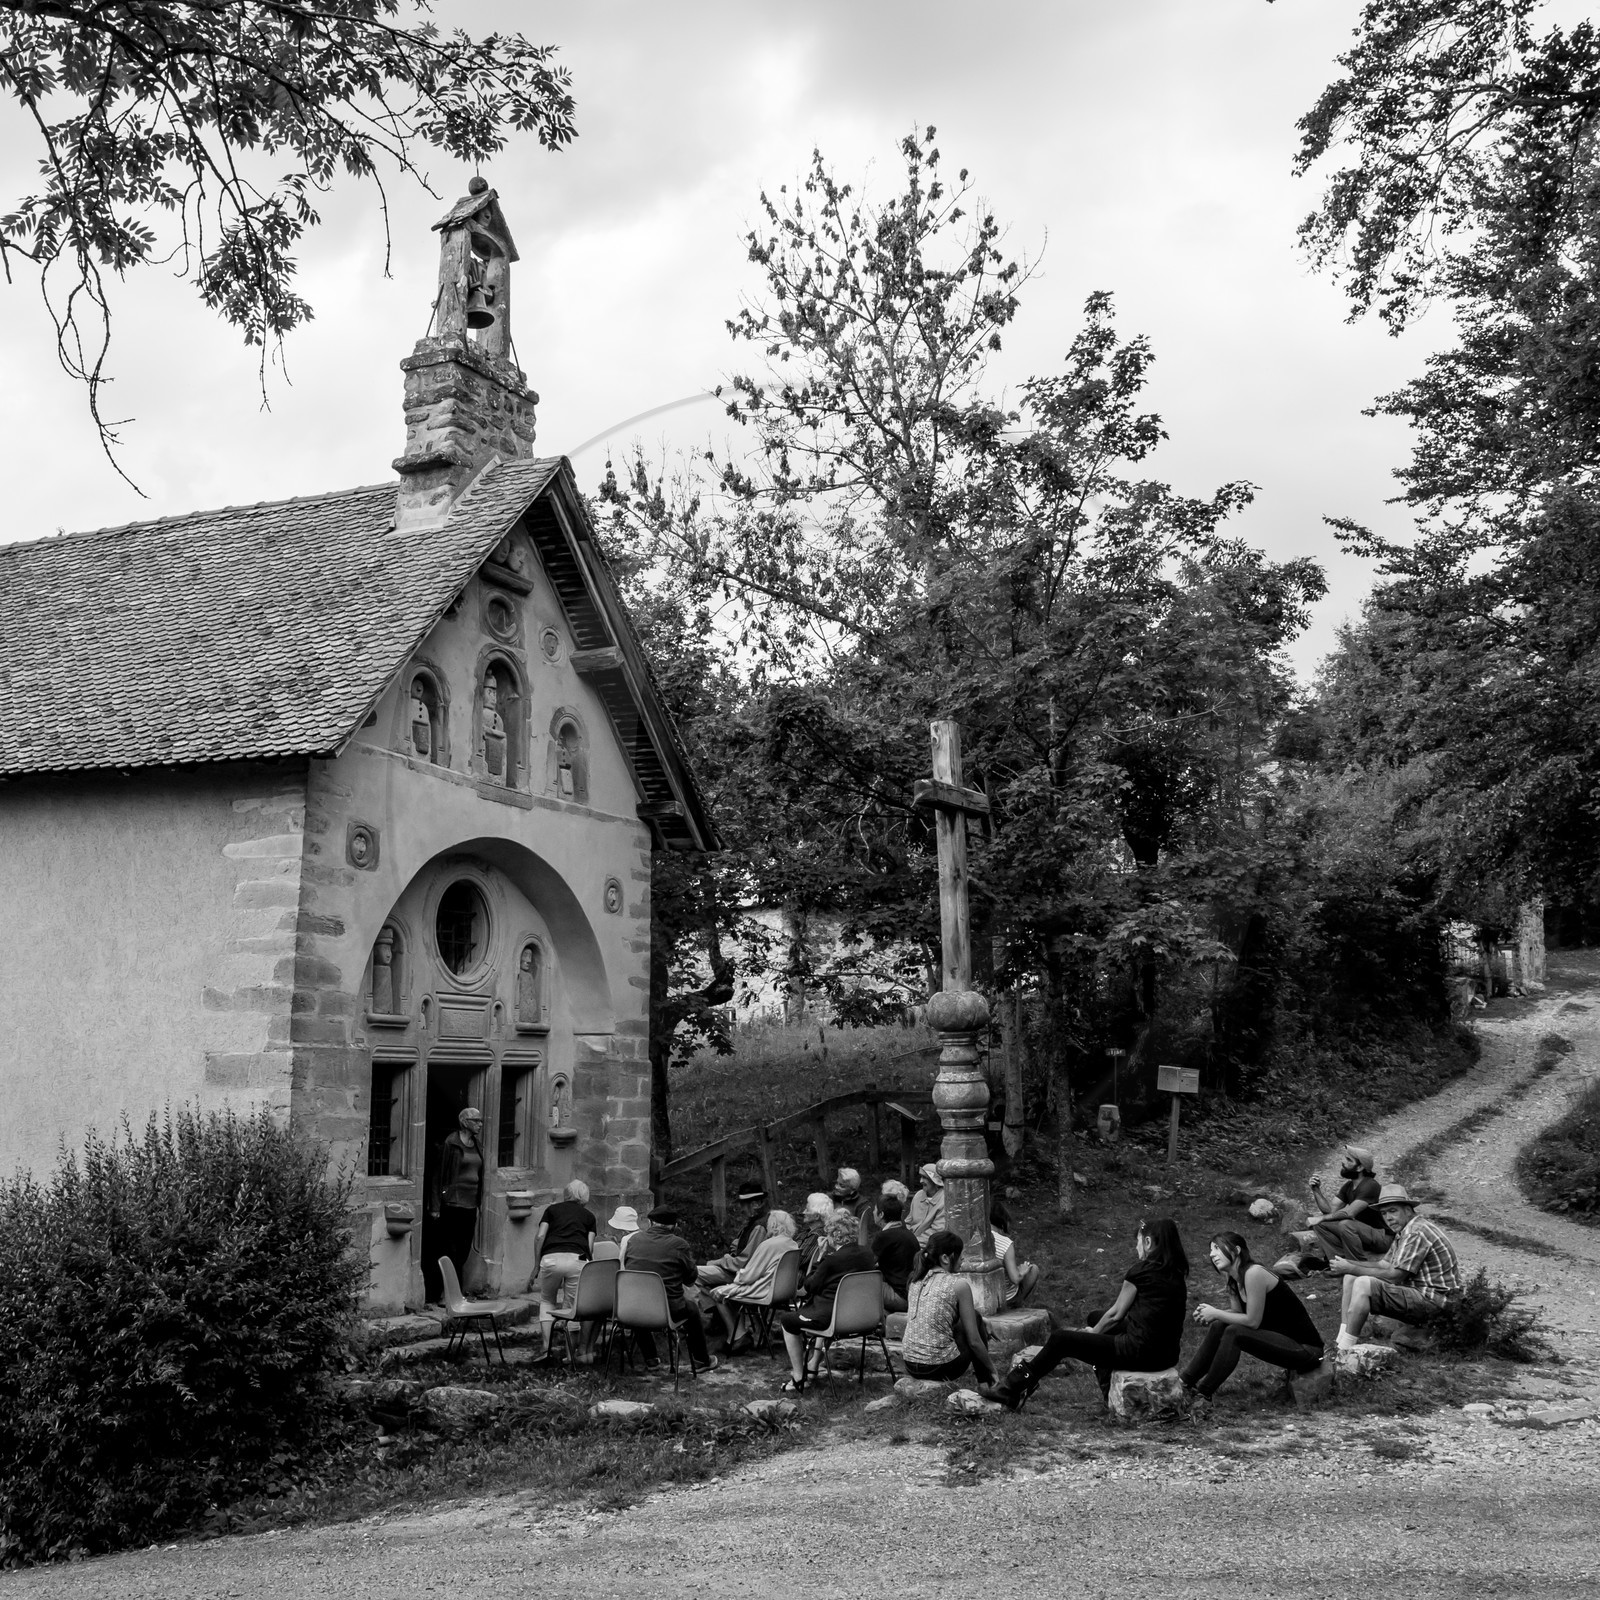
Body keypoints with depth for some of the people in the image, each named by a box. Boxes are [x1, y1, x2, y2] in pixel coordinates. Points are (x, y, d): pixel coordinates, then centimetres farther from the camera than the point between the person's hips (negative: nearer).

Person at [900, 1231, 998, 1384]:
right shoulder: (959, 1284, -7)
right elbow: (973, 1340, -4)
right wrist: (991, 1369, 10)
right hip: (940, 1366, -7)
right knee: (975, 1318, 19)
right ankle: (987, 1383, 25)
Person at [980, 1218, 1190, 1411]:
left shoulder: (1141, 1270, -7)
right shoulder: (1178, 1273, 12)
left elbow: (1116, 1314, -1)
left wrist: (1092, 1332, 18)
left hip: (1140, 1351, -8)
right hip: (1167, 1355, 8)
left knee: (1060, 1339, 3)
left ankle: (1012, 1389, 12)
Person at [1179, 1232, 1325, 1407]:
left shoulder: (1254, 1273, -22)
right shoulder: (1232, 1278, 4)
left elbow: (1252, 1321, -21)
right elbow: (1237, 1312, 6)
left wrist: (1215, 1313, -13)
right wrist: (1209, 1313, -9)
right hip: (1280, 1337, 9)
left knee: (1234, 1332, -22)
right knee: (1219, 1326, -2)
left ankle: (1204, 1392, -9)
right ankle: (1187, 1380, 6)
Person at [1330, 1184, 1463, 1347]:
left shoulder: (1417, 1233, -18)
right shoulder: (1403, 1231, 15)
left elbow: (1394, 1275, -21)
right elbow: (1384, 1265, 13)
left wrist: (1351, 1268, -13)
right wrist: (1348, 1263, -2)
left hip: (1433, 1301, -11)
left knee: (1363, 1284, -26)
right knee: (1350, 1278, 7)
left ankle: (1345, 1349, -21)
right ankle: (1342, 1341, -2)